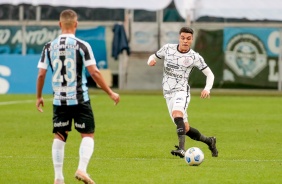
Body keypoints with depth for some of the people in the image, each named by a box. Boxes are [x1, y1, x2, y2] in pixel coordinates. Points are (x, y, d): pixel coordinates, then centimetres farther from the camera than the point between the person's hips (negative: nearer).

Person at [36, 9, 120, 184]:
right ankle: (82, 169, -10)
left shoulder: (49, 47, 1)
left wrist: (39, 97, 17)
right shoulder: (82, 46, -8)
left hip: (59, 100, 3)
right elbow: (94, 73, -11)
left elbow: (41, 74, 2)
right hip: (80, 100, -3)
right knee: (88, 135, 8)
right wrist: (111, 93, -3)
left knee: (59, 136, 13)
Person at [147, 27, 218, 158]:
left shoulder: (194, 57, -5)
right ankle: (209, 141, 32)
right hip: (168, 93, 4)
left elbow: (209, 74, 2)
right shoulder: (168, 48, 3)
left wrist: (207, 89, -16)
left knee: (177, 115, -35)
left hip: (182, 91, -4)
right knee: (185, 129, 9)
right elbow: (154, 57, 16)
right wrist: (151, 61, -10)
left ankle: (181, 149, -45)